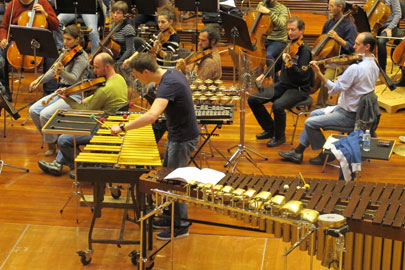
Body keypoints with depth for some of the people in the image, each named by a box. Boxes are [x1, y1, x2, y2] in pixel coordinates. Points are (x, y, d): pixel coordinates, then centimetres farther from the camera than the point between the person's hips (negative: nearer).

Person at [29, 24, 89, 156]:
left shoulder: (82, 56, -12)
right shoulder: (66, 53, 11)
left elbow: (74, 79, -23)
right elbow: (53, 71, 20)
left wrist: (62, 71, -41)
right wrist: (39, 80, 7)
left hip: (74, 95, -8)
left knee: (45, 114, -24)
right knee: (33, 110, -7)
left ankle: (52, 145, -3)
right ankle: (51, 140, 7)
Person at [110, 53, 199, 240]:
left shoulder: (168, 85, -30)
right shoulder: (173, 73, -1)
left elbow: (152, 116, -44)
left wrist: (123, 128, -41)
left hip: (183, 140, -10)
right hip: (176, 135, 10)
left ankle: (180, 226, 14)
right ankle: (171, 216, 32)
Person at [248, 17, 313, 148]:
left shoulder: (304, 49, -14)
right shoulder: (290, 45, 10)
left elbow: (302, 74, -26)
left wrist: (289, 64, -41)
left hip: (298, 89, -8)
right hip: (283, 85, 8)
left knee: (277, 106, -35)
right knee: (253, 100, -4)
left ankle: (279, 136, -9)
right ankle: (270, 129, 12)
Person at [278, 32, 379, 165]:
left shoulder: (355, 68, -27)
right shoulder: (374, 66, 3)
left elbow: (335, 89, -24)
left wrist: (319, 74, -24)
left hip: (349, 116, -10)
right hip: (359, 110, 10)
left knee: (310, 123, -7)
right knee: (315, 113, 19)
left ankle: (327, 154, 9)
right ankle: (298, 151, 22)